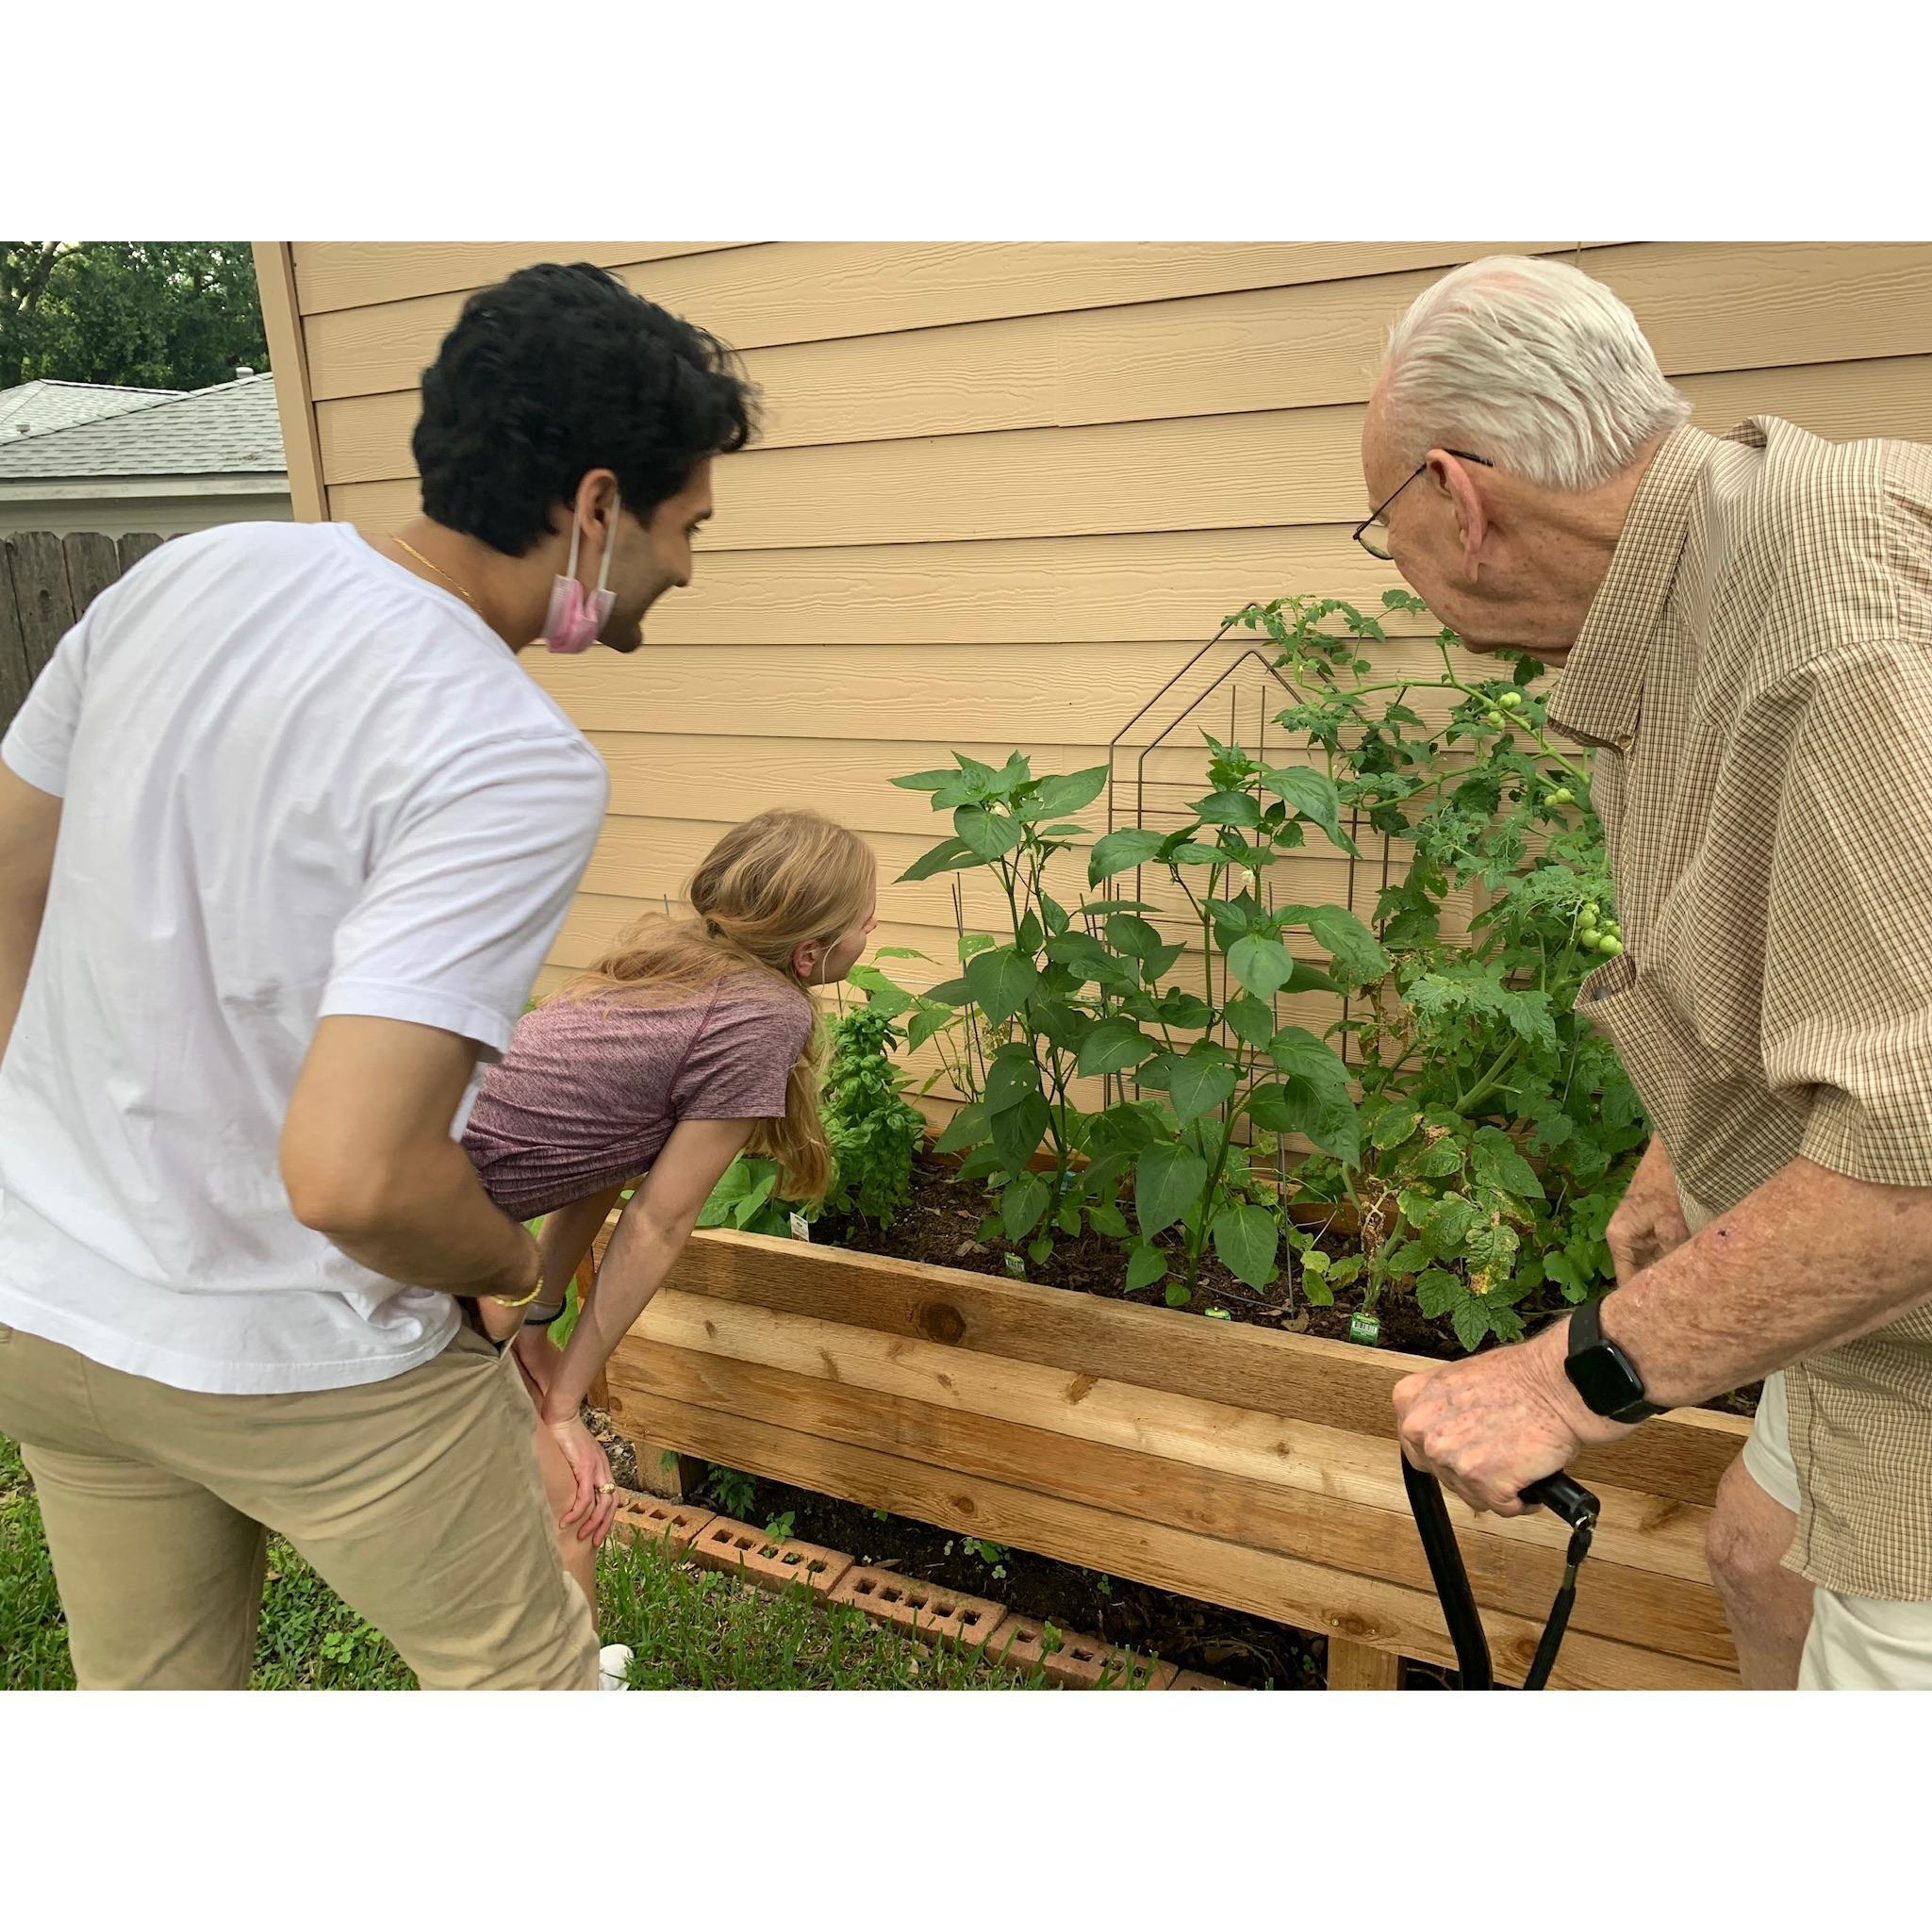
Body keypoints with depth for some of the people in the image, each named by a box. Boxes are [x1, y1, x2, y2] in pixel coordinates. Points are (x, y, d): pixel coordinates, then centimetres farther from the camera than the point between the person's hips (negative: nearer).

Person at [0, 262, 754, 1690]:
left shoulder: (184, 575, -4)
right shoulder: (519, 766, -27)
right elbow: (350, 1175, -33)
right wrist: (511, 1267, -11)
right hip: (305, 1362, -7)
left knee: (148, 1693, 28)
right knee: (528, 1672, 20)